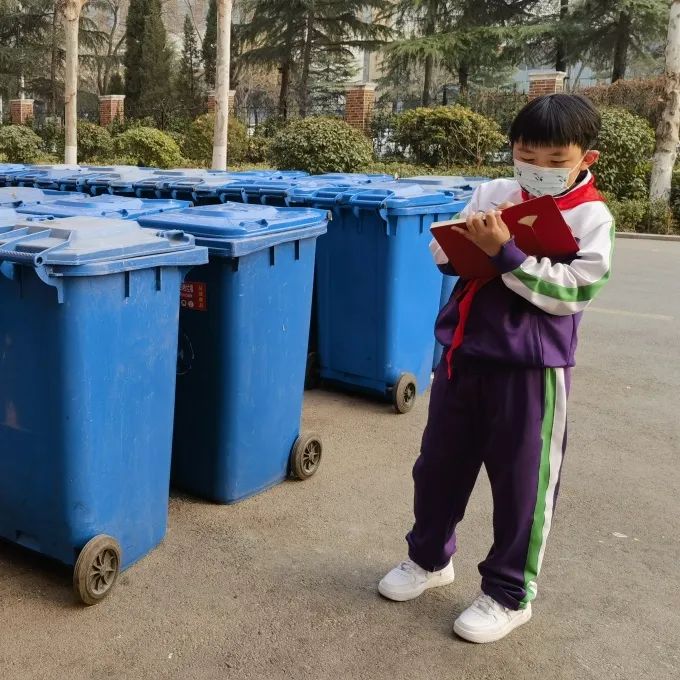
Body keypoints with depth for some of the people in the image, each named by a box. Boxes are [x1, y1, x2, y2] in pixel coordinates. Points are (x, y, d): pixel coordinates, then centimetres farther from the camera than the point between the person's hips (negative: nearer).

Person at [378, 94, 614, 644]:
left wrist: (505, 252, -21)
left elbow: (571, 289, -17)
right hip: (463, 352, 5)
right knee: (440, 461, 17)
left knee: (521, 480, 7)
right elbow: (444, 254, 10)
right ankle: (429, 557, 39)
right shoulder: (492, 194, 6)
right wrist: (469, 238, -12)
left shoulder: (592, 218, -7)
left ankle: (510, 593, 26)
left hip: (531, 366, -5)